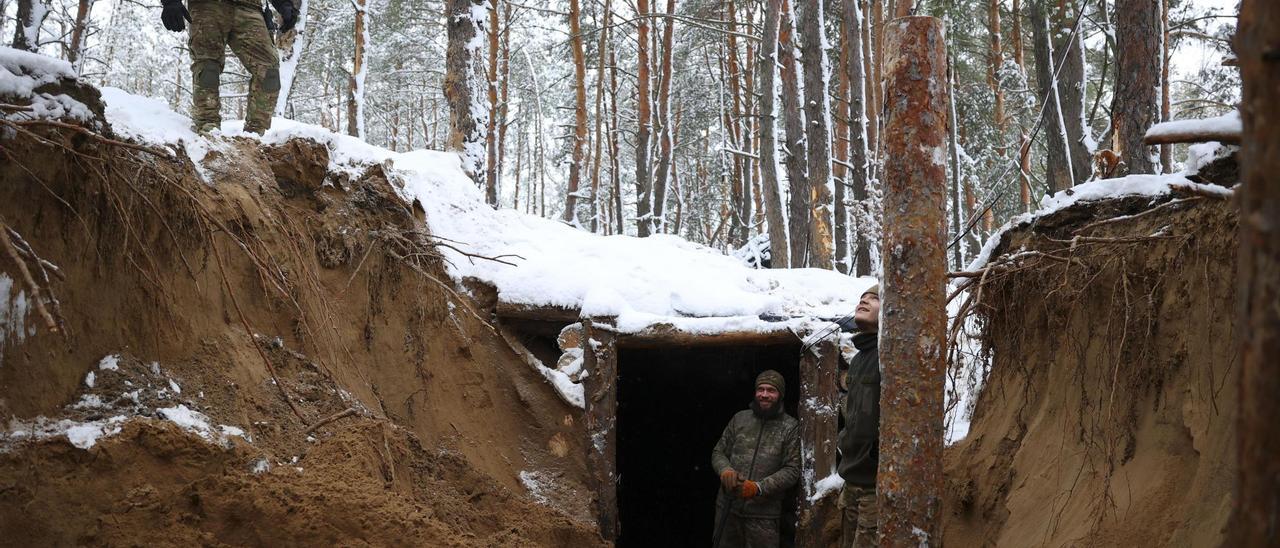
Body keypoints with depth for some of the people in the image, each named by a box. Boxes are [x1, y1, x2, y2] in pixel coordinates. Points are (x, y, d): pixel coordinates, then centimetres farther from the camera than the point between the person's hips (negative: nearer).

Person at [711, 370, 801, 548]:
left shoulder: (790, 426, 0)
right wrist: (725, 470, -10)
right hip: (727, 507, 3)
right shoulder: (740, 418, 9)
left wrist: (759, 487, -17)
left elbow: (792, 470, -6)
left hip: (763, 514, -3)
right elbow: (718, 452, 14)